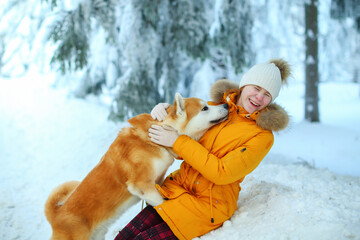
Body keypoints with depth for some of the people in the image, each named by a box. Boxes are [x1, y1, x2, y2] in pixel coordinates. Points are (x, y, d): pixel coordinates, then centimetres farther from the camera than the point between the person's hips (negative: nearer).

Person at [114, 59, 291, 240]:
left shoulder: (262, 135, -9)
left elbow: (222, 172, -19)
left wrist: (177, 141, -19)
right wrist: (165, 113, -5)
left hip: (208, 205, -5)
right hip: (178, 188, 5)